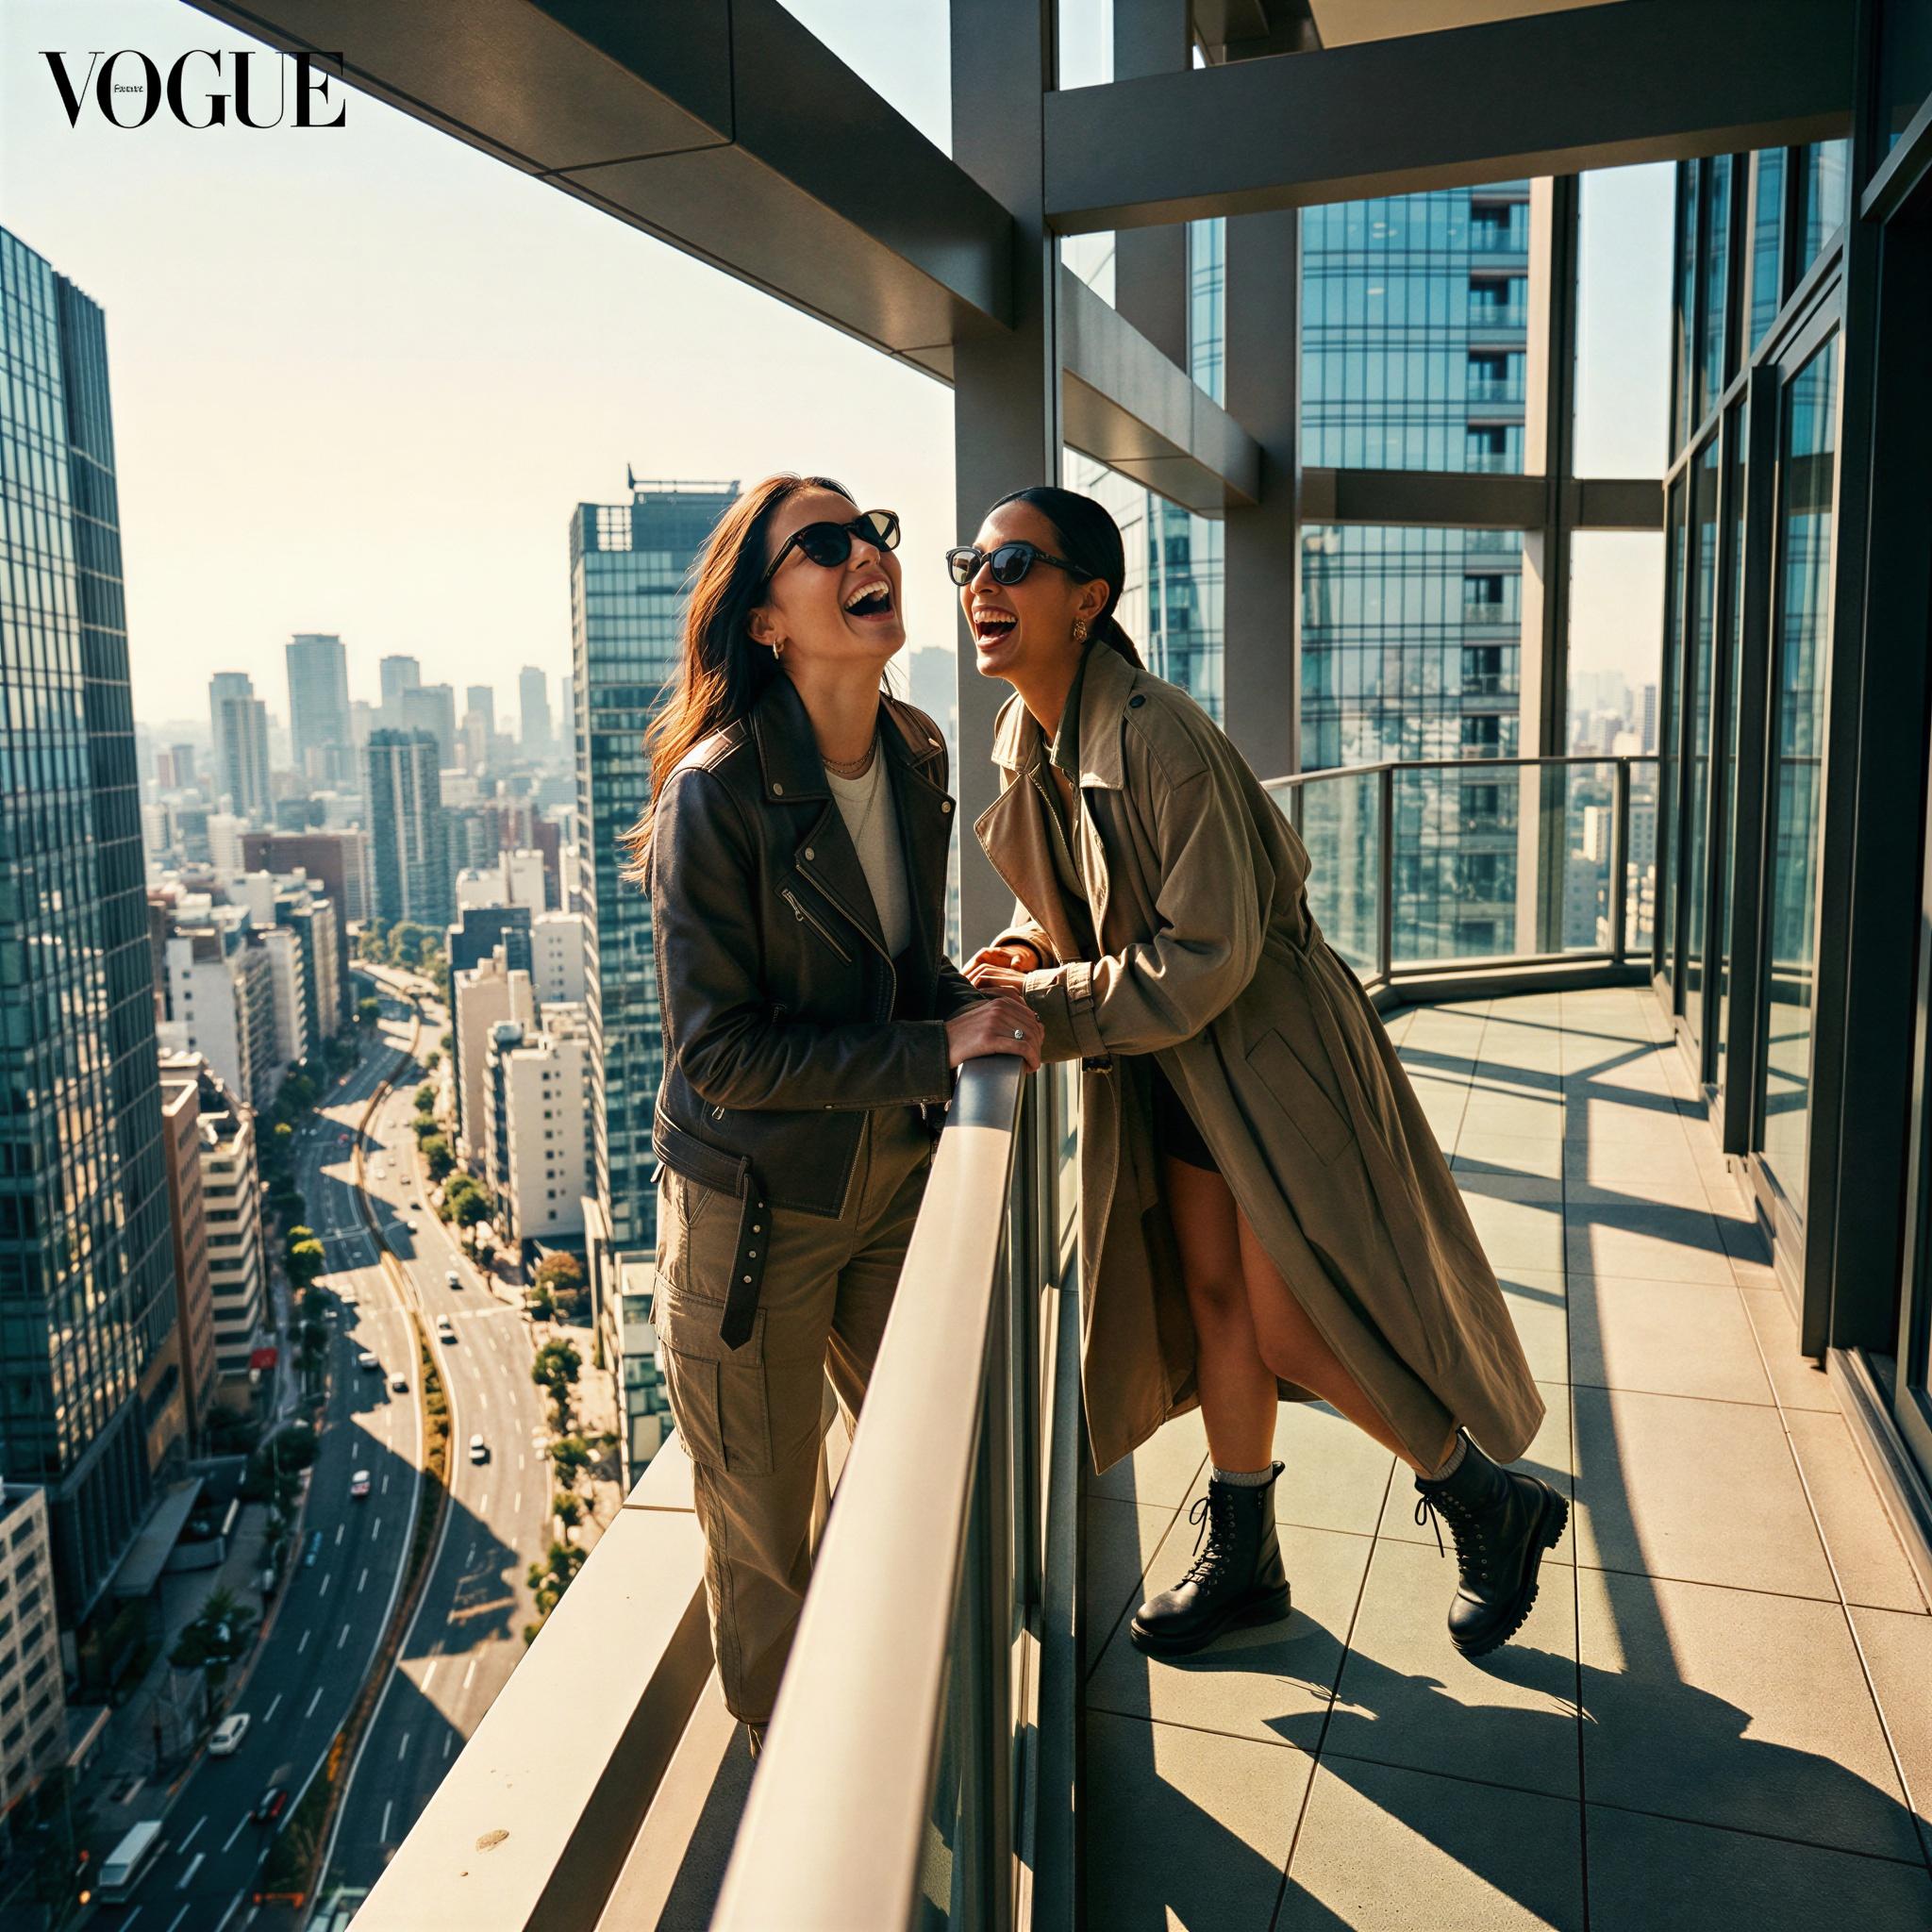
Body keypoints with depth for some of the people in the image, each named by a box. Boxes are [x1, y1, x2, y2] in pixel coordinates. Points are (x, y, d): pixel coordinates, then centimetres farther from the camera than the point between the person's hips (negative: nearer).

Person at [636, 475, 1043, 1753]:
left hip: (894, 1181, 6)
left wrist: (976, 1001, -7)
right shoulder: (716, 792, -23)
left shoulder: (917, 757, -1)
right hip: (754, 1210, -6)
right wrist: (938, 1052, -23)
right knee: (766, 1534, 13)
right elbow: (721, 1053, -23)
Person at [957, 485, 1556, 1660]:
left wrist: (1052, 1015, -22)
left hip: (1270, 1053, -8)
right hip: (1171, 1066, 8)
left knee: (1291, 1332, -2)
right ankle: (1243, 1559, 32)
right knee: (1212, 1300, 15)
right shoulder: (1030, 740, 0)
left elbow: (1209, 954, -26)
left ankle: (1492, 1502, 24)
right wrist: (1025, 960, -4)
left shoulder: (1162, 737, -27)